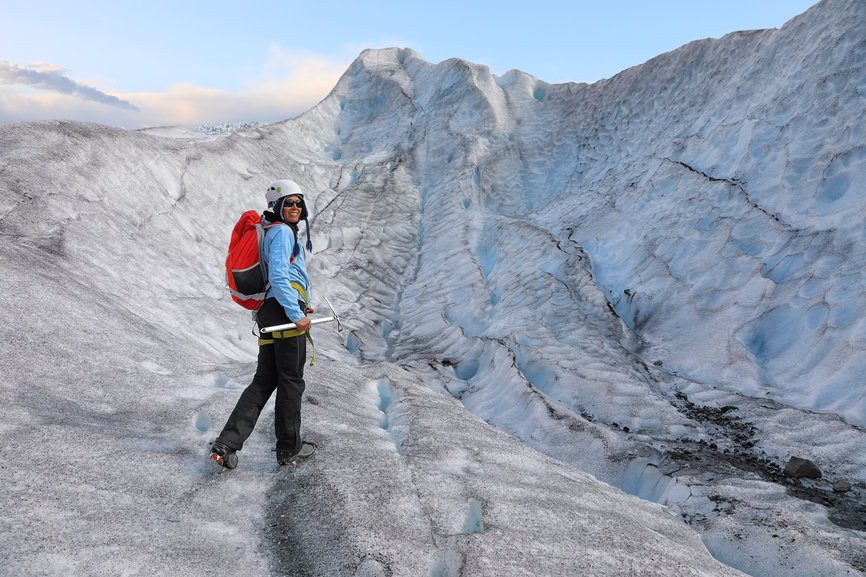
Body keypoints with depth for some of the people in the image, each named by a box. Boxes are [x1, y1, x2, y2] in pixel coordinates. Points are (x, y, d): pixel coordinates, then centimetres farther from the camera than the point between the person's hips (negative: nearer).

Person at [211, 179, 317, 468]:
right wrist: (297, 315, -20)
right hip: (285, 310, -9)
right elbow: (278, 277, -19)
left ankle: (226, 444, 5)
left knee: (264, 380, 11)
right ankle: (289, 449, 15)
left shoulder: (271, 232, 24)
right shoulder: (282, 232, -7)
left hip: (268, 314, 9)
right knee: (291, 381, 2)